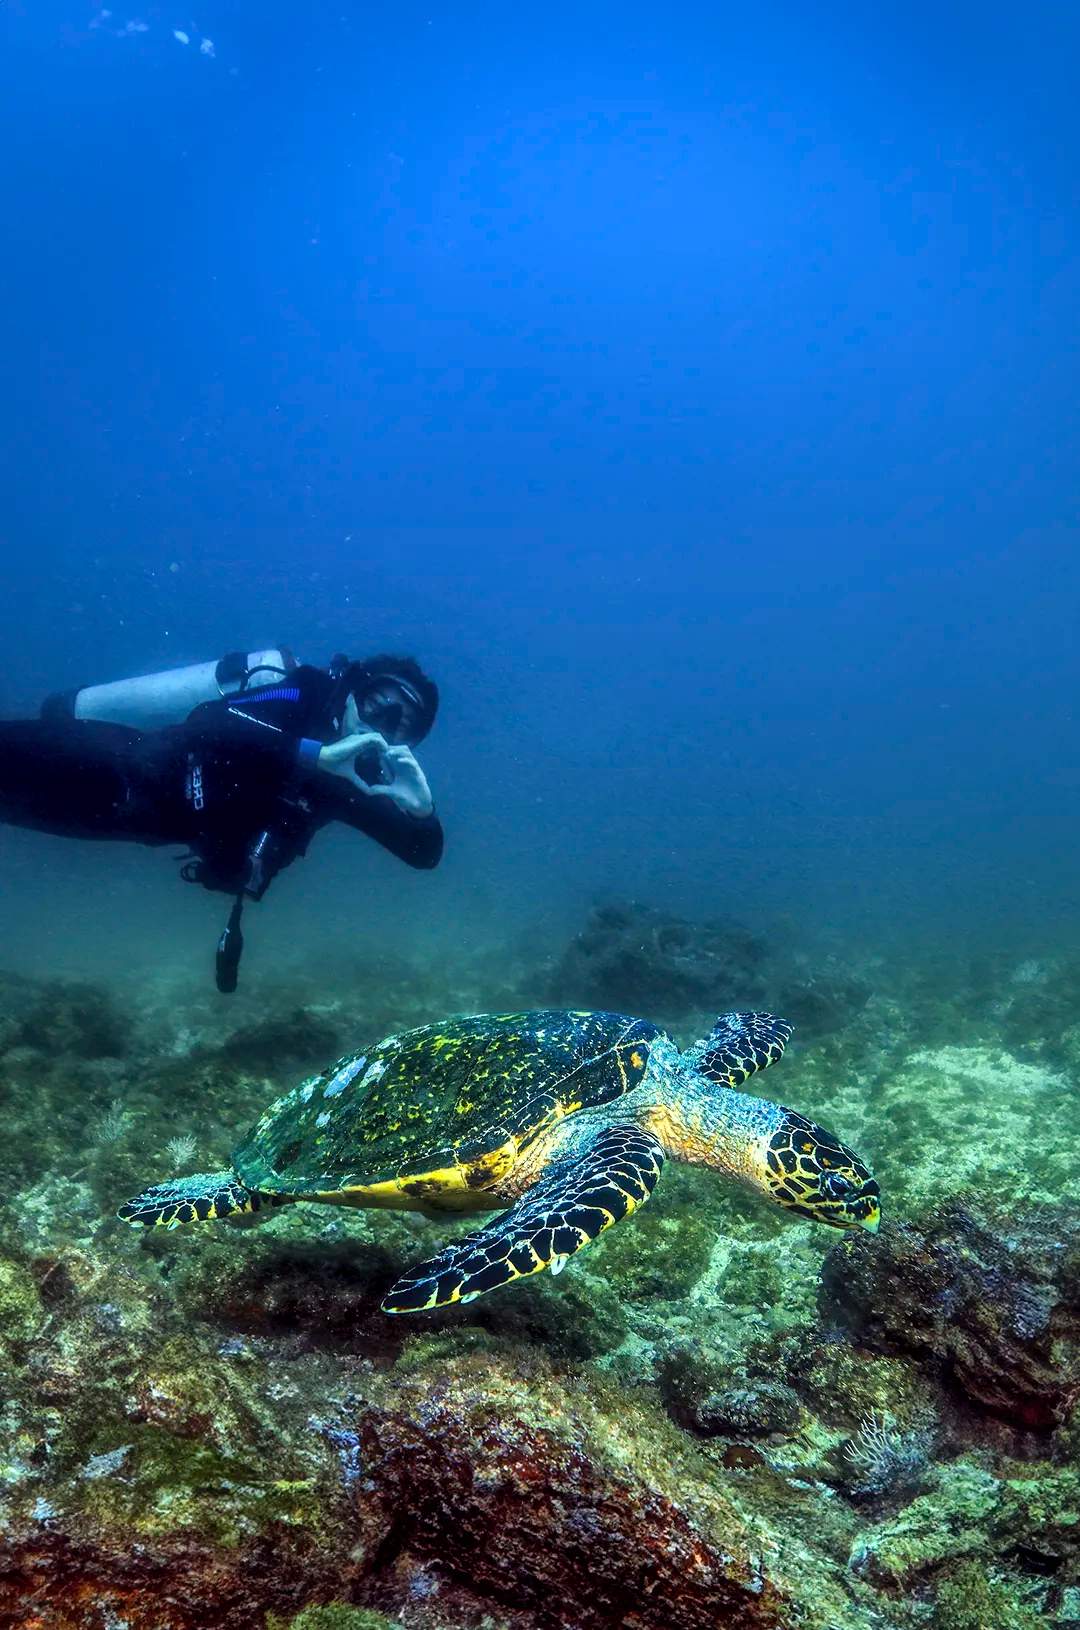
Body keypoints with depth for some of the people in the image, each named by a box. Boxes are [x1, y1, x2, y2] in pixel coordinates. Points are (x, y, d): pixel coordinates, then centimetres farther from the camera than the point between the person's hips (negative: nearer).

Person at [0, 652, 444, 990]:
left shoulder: (352, 781, 4)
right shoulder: (295, 703, -14)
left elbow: (424, 853, 6)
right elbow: (206, 722, -32)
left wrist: (420, 808, -17)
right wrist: (316, 754, -37)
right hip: (136, 776, -6)